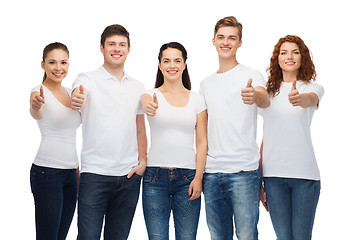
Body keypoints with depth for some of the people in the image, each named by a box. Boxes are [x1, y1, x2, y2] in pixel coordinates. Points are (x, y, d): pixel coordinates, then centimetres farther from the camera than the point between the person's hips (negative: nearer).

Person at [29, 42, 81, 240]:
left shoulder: (70, 93, 14)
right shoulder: (40, 92, -7)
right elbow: (37, 113, -32)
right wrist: (36, 106, -55)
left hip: (70, 173, 7)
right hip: (47, 172, -7)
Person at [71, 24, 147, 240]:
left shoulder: (138, 87, 13)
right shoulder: (88, 80, -1)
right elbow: (76, 96, -24)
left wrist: (143, 161, 5)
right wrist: (76, 100, -48)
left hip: (129, 175, 4)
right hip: (94, 173, -4)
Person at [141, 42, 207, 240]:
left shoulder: (197, 100, 9)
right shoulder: (151, 95, 5)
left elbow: (202, 142, 5)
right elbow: (145, 100, -22)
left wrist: (198, 177, -5)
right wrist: (147, 106, -46)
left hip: (187, 177, 1)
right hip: (155, 176, -1)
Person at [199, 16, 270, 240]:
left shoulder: (251, 75, -1)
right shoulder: (206, 83, 16)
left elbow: (265, 100, -23)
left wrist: (256, 95, -48)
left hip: (243, 171, -5)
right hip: (211, 173, 5)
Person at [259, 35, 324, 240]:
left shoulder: (313, 87, 4)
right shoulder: (269, 91, 13)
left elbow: (311, 100, -22)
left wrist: (300, 98, -47)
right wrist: (258, 179, 11)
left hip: (304, 173, -2)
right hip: (273, 174, 3)